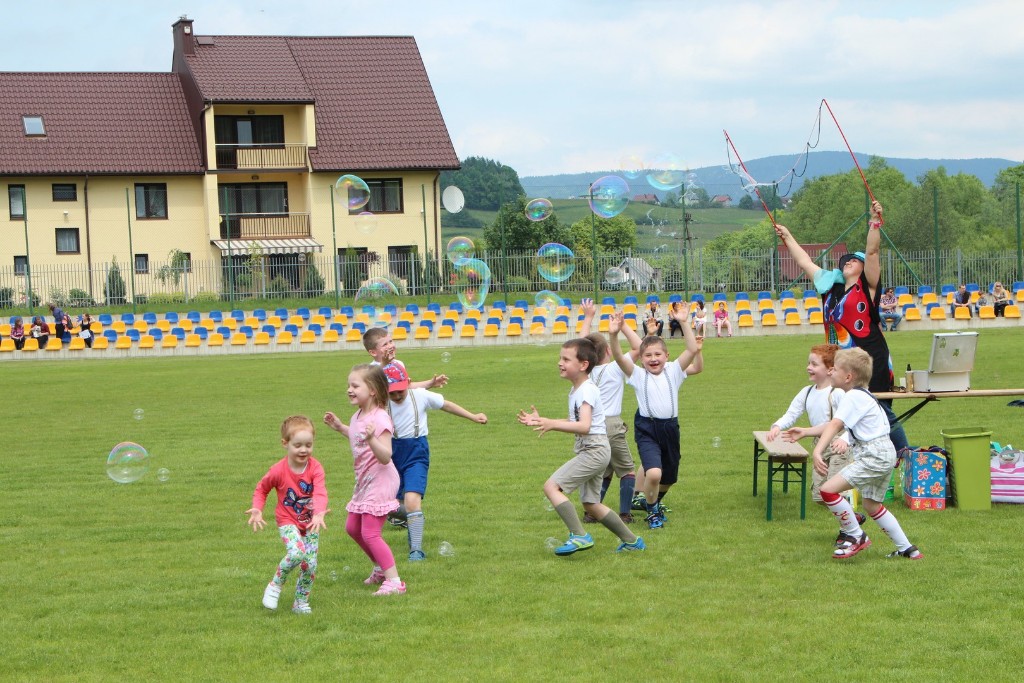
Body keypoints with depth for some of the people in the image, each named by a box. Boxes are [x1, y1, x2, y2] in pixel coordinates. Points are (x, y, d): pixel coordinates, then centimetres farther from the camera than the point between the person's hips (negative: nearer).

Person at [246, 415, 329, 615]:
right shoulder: (278, 470, -14)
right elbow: (261, 488, 3)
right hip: (288, 521, -3)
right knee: (296, 553, -28)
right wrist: (257, 510, -12)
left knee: (310, 564, -1)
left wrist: (319, 514, -44)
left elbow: (320, 493, -27)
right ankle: (275, 585, -3)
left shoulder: (315, 467, -12)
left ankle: (301, 602, 22)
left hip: (310, 522, 3)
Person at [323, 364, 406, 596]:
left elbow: (385, 457, -29)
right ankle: (381, 568, 34)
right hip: (364, 481, 10)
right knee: (352, 527, 19)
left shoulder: (380, 420, -22)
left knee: (370, 533, -12)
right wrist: (339, 427, 22)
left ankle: (394, 581, -6)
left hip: (380, 482, -10)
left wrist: (372, 439, -45)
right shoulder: (359, 416, 7)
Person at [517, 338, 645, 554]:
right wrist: (540, 421, 16)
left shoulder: (587, 390, -15)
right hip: (589, 451, 10)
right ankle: (631, 540, 28)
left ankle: (579, 536, -16)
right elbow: (573, 422, 23)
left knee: (552, 486, -16)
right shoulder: (575, 390, 14)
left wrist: (553, 424, -37)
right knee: (591, 504, 17)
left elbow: (584, 426, -27)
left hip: (594, 449, -10)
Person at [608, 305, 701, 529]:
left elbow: (693, 350, -9)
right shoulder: (637, 375, 0)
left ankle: (656, 501, 50)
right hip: (646, 429, -4)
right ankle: (652, 511, 3)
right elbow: (618, 357, -15)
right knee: (653, 473, -24)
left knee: (668, 477, 17)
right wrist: (613, 335, -32)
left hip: (670, 428, 4)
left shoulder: (673, 372, 4)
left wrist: (683, 323, -18)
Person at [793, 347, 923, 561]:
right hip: (884, 455, 11)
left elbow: (834, 426, -25)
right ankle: (907, 549, 27)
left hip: (875, 456, -11)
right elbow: (835, 425, 25)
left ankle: (855, 536, -2)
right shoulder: (861, 396, 19)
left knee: (828, 490, -15)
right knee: (872, 505, 23)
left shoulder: (853, 397, -13)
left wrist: (818, 451, -35)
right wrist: (805, 432, 23)